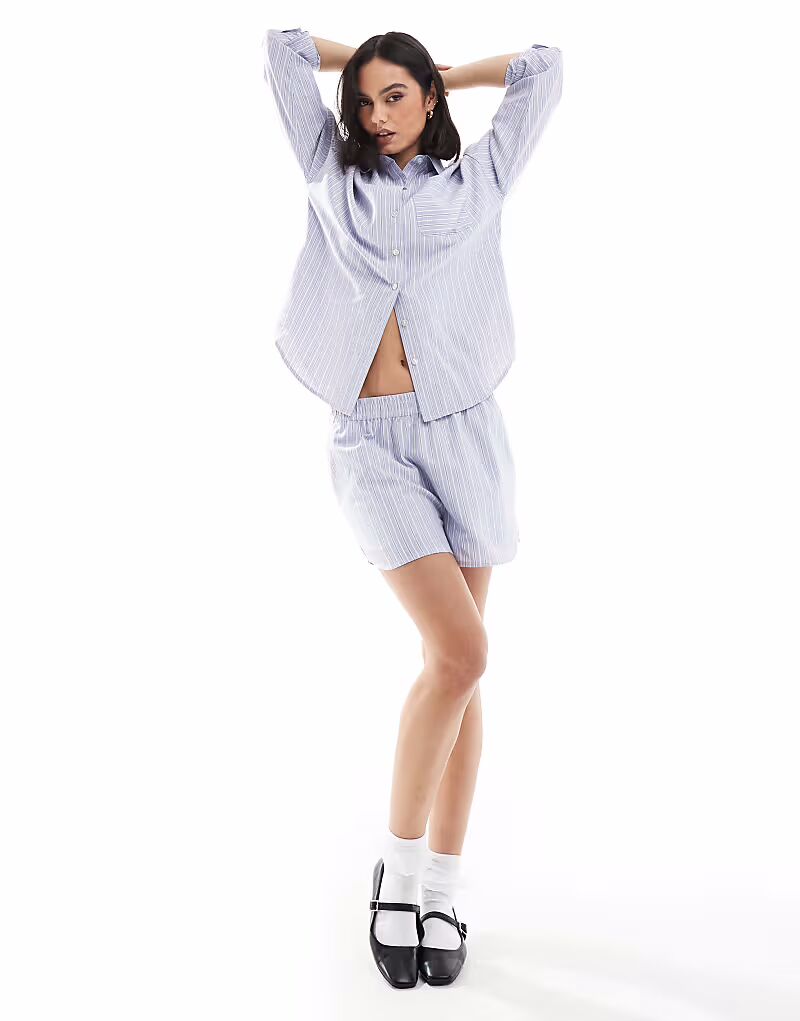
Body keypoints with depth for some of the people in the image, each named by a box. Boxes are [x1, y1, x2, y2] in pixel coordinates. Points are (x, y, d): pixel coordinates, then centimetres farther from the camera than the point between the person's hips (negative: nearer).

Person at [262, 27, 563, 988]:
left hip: (462, 430, 2)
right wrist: (364, 55, 29)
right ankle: (397, 869, 1)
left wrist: (444, 74, 27)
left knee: (458, 664, 2)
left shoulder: (476, 178, 15)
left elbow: (542, 68, 19)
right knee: (459, 650, -17)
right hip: (370, 440, -1)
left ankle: (443, 890, 13)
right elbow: (283, 46, 18)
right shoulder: (334, 175, 16)